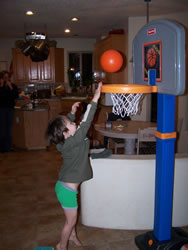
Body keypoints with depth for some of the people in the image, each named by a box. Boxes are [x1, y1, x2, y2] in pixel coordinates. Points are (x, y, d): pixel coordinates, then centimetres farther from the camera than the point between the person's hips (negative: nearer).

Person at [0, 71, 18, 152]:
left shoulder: (13, 86, 8)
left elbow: (16, 96, -5)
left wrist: (10, 87, -12)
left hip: (10, 108, 2)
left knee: (8, 128, 5)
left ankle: (8, 147, 12)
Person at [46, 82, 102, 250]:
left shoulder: (64, 141, -5)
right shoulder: (72, 143, -28)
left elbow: (64, 124, 17)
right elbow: (85, 123, -32)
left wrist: (72, 113, 12)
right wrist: (94, 100, -30)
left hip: (65, 185, 9)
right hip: (67, 189, -9)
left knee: (72, 216, 30)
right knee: (71, 220, 13)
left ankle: (72, 235, 53)